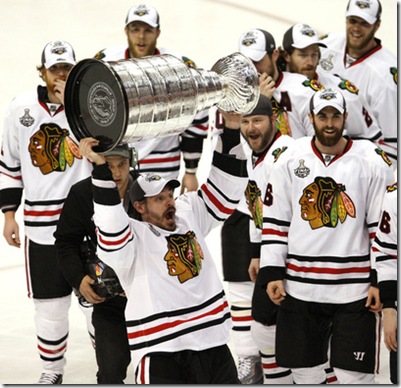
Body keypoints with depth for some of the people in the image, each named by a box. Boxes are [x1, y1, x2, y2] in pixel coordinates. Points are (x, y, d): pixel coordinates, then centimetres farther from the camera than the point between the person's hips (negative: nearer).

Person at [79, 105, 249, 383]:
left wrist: (231, 129, 3)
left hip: (214, 346, 6)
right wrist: (101, 167, -35)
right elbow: (111, 230, -28)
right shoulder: (133, 237, -8)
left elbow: (224, 187, 12)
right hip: (162, 354, -6)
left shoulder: (189, 214, 11)